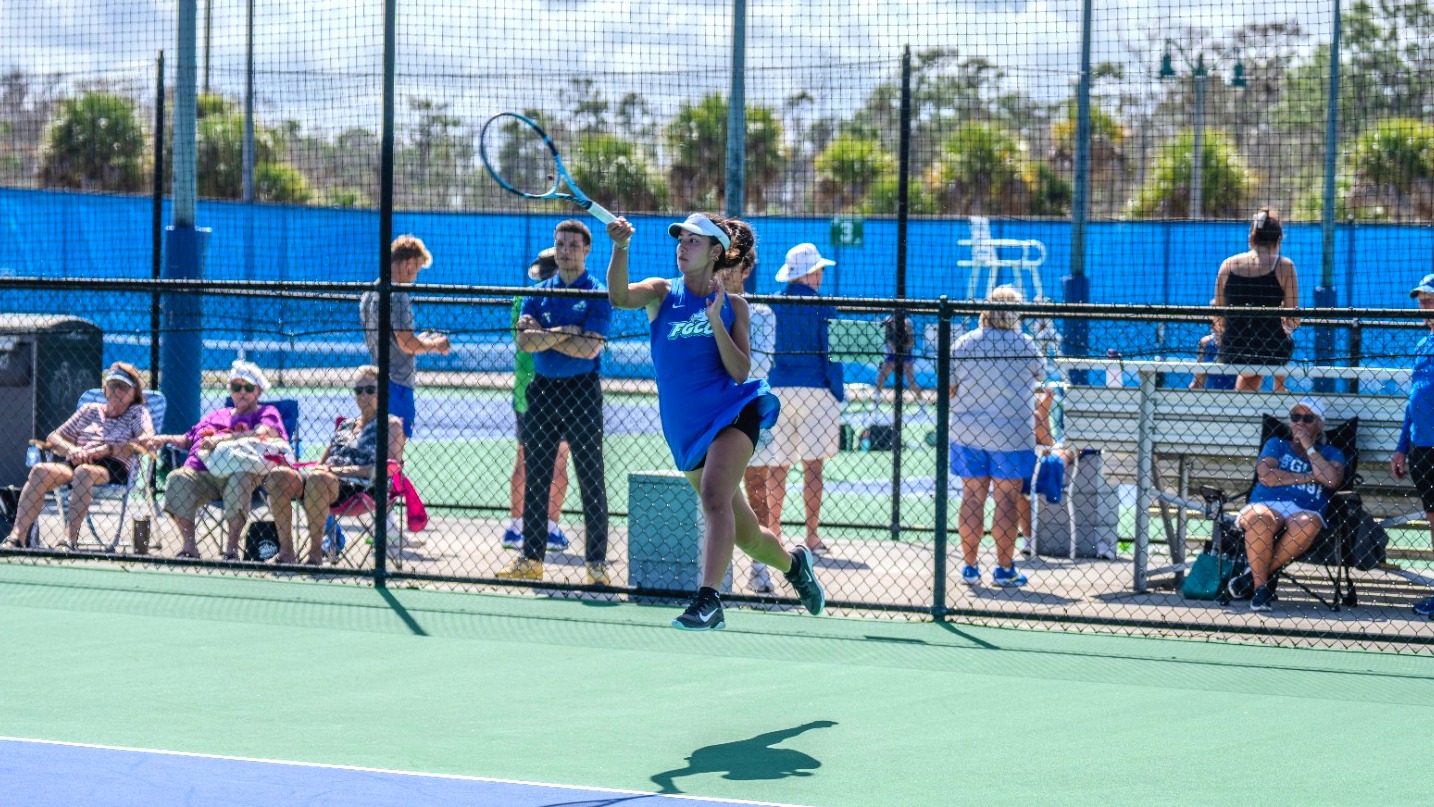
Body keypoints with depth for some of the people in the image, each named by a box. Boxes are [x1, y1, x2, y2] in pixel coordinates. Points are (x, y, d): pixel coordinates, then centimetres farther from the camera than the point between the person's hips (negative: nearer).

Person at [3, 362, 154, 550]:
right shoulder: (89, 411, 25)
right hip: (75, 463, 4)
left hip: (113, 469, -4)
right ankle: (17, 536, -36)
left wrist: (106, 450, -15)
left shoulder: (137, 412, 14)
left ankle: (70, 540, -46)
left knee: (83, 471, -39)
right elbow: (53, 438, 21)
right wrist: (71, 450, -3)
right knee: (40, 470, -27)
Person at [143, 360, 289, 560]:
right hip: (201, 471, 4)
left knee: (239, 480, -40)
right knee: (177, 478, -28)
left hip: (240, 470, -4)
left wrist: (223, 438, -16)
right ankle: (189, 547, -26)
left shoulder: (266, 413, 17)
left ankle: (231, 548, -34)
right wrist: (164, 439, 12)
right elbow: (188, 440, 33)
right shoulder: (217, 415, 34)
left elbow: (262, 433, -6)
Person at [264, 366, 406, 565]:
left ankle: (315, 553, -33)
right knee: (278, 475, -20)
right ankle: (286, 550, -24)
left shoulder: (391, 425, 9)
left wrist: (339, 470, -12)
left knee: (318, 479, -39)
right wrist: (318, 467, -1)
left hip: (361, 488, -7)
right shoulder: (345, 425, 29)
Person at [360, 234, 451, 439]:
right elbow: (406, 344, -19)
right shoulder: (398, 295, -15)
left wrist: (420, 341, 19)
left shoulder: (369, 293, 13)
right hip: (397, 383, -9)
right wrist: (434, 346, -1)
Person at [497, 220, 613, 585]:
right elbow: (524, 340, -3)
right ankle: (531, 558, 13)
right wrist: (564, 333, -14)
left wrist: (543, 335, -9)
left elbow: (590, 348, -15)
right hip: (541, 390, 4)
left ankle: (597, 562, 2)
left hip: (582, 390, -4)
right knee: (535, 479, 7)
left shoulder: (598, 295, -2)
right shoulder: (539, 292, 11)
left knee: (591, 480, -3)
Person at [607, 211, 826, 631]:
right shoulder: (661, 293, 5)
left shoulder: (733, 306, 3)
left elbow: (740, 373, -6)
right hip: (686, 430, 3)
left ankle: (708, 601, -35)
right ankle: (794, 563, 40)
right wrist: (620, 247, -33)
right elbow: (619, 296, -17)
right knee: (744, 533, 11)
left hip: (731, 412, -3)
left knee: (714, 495, -29)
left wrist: (715, 321, -16)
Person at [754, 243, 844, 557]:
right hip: (814, 388, -3)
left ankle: (773, 529, 7)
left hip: (776, 388, 3)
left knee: (776, 465, 7)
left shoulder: (771, 305, 6)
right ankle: (812, 536, -3)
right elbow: (830, 354, -6)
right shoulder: (822, 308, -4)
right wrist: (839, 396, -2)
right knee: (813, 465, -2)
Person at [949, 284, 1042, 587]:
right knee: (1006, 500, 4)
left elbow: (948, 389, 3)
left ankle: (970, 567, 11)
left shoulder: (963, 343, -2)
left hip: (966, 433, 3)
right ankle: (1004, 568, 6)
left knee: (972, 499, 8)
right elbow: (1039, 375, 9)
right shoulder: (1025, 345, -8)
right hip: (1011, 434, -3)